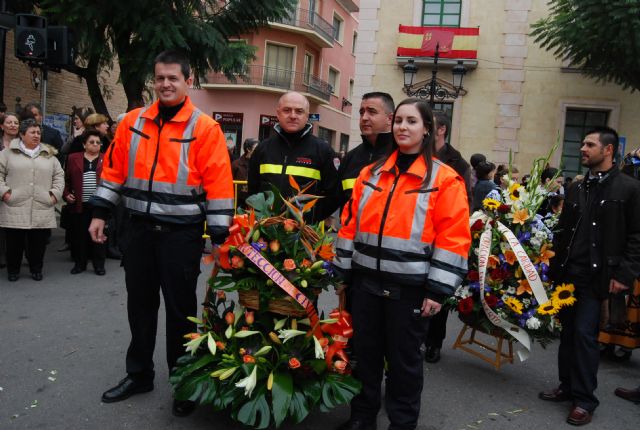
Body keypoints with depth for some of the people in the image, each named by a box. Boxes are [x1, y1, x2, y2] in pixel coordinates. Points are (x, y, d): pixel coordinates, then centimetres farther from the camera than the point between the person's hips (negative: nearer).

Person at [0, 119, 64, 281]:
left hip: (42, 210, 2)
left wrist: (55, 193, 3)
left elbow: (59, 175, 14)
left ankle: (36, 269, 22)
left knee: (38, 242, 6)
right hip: (15, 208, -2)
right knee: (15, 242, 6)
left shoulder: (49, 155, 13)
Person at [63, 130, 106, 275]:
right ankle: (79, 263, 20)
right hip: (79, 205, 1)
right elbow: (66, 179, 13)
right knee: (79, 235, 8)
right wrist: (66, 194, 0)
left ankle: (99, 265, 13)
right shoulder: (73, 158, 9)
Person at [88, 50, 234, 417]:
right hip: (140, 229, 5)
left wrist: (218, 236, -14)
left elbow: (219, 186, -12)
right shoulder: (133, 122, 6)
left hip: (182, 233, -5)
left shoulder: (205, 128, -9)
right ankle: (139, 374, 34)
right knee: (140, 304, 16)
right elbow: (114, 171, 12)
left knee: (180, 308, 6)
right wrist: (101, 213, 8)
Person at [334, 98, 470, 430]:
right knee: (364, 351, 15)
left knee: (404, 358, 10)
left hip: (410, 287, -4)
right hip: (366, 281, 4)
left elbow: (453, 239, -10)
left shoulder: (445, 179, -5)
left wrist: (438, 290, -13)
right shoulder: (370, 173, 8)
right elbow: (350, 224, 9)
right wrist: (343, 272, 6)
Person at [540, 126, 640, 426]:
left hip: (597, 277, -5)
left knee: (585, 334, -4)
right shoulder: (575, 189, 13)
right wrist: (553, 266, 8)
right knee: (568, 332, 12)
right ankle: (567, 386, 26)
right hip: (568, 274, 6)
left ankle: (584, 399, 9)